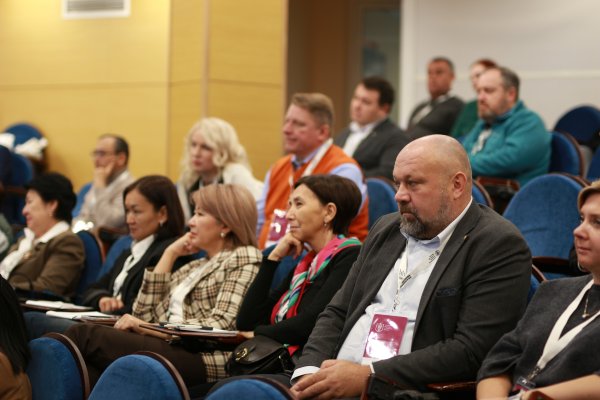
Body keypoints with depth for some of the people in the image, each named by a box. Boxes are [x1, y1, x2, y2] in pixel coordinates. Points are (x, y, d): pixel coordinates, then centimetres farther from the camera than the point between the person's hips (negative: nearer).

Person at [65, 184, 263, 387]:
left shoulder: (245, 258, 5)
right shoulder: (191, 267, 28)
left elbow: (220, 326, -9)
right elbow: (144, 313, 17)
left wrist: (148, 328, -11)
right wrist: (170, 254, 15)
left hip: (204, 357, -7)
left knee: (85, 335, -23)